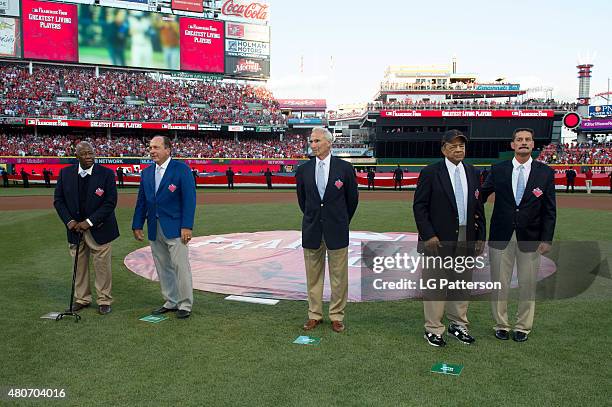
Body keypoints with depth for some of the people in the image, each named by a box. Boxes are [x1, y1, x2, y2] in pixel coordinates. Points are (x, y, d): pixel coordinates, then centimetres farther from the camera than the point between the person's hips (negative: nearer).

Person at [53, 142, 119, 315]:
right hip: (75, 228, 3)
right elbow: (58, 200, 6)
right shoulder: (65, 173, 2)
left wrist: (89, 222, -15)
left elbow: (111, 202, -11)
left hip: (99, 229, -3)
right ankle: (81, 299, 26)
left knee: (102, 266, 2)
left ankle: (104, 300, 16)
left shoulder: (106, 173, -8)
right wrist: (69, 221, -8)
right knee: (79, 266, 10)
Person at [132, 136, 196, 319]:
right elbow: (141, 201, 16)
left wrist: (187, 226, -16)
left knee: (181, 267, -3)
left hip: (175, 228, -6)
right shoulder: (146, 172, 12)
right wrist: (137, 225, 10)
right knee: (163, 269, 11)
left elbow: (189, 199, -10)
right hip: (154, 229, 6)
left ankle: (185, 305, 8)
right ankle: (171, 302, 23)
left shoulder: (182, 169, -5)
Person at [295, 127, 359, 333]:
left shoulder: (344, 167, -5)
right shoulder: (303, 170, 2)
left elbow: (353, 198, 5)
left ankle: (336, 316, 19)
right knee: (313, 276, 10)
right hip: (312, 230, 2)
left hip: (336, 230, -2)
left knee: (338, 276, 5)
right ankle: (314, 314, 23)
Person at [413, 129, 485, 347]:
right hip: (438, 240, -5)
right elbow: (419, 206, -7)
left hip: (466, 239, 5)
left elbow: (479, 206, 13)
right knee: (435, 285, 2)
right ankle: (433, 329, 13)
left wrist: (481, 236, 9)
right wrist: (428, 235, -14)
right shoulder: (430, 172, -6)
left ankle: (458, 325, 29)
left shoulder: (473, 173, 9)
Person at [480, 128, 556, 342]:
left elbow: (550, 209, 1)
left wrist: (546, 239, -4)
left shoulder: (545, 172, 0)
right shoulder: (498, 170, 1)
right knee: (499, 283, 8)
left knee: (528, 284, 9)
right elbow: (483, 193, 10)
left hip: (530, 238, 0)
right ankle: (501, 325, 24)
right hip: (501, 236, 0)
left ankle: (523, 327, 25)